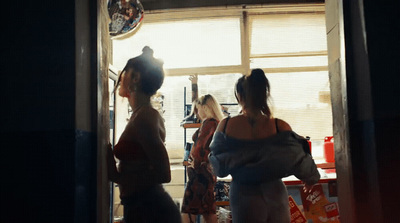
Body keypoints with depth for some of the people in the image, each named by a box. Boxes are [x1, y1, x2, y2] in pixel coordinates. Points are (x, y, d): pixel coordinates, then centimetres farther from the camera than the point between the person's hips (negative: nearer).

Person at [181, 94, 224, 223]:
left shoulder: (208, 122, -14)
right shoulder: (218, 123, 14)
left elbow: (200, 146, -19)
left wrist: (195, 163, -3)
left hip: (200, 173, -10)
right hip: (209, 173, 10)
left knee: (188, 212, -6)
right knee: (208, 211, 15)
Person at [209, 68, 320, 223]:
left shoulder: (226, 125, -12)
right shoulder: (280, 127, -13)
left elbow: (218, 167, -3)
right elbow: (299, 161, -5)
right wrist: (311, 178, 17)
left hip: (243, 197, 0)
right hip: (275, 195, 1)